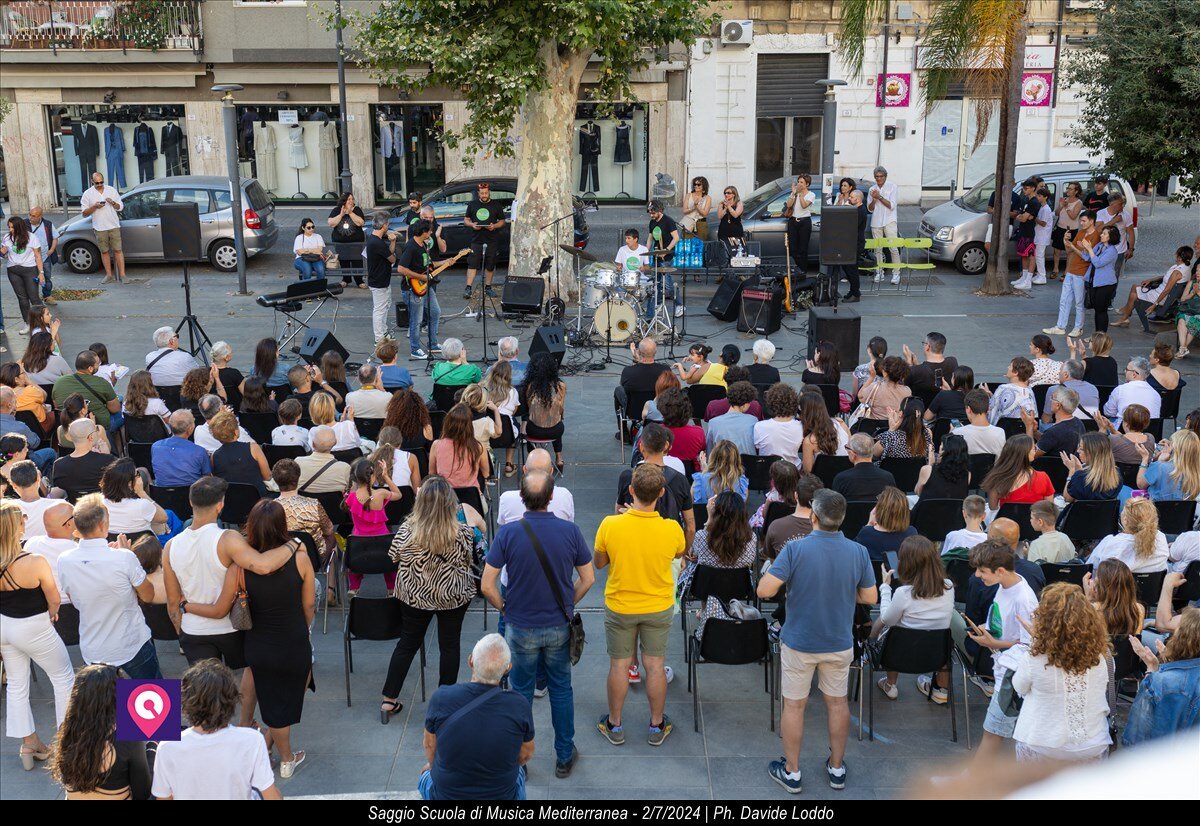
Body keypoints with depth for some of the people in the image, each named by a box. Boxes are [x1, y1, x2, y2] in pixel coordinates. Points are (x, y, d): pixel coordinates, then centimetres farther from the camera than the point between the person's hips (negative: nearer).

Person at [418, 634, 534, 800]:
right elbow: (525, 756, -1)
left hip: (445, 795, 0)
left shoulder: (442, 698, -21)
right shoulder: (519, 706, -20)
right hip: (502, 797, 0)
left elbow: (430, 745, -1)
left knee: (427, 774, 35)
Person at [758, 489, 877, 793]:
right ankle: (837, 768, 31)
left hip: (799, 643, -3)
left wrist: (771, 570, -3)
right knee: (837, 702, 19)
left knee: (794, 705, 12)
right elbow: (870, 597, -2)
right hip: (839, 643, 3)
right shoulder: (858, 552, -11)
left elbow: (764, 590, -24)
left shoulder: (795, 549, -21)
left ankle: (791, 772, 22)